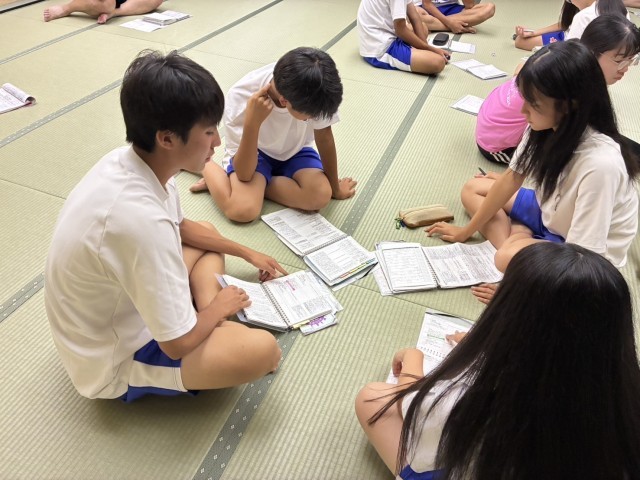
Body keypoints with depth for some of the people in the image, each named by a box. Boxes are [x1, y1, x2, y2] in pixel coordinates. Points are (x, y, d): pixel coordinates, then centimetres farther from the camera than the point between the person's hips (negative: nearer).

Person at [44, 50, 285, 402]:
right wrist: (219, 308, -8)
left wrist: (247, 253, 13)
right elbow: (178, 343, -28)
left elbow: (182, 228, 10)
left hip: (123, 302, 9)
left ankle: (209, 324, 6)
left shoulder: (128, 161, -12)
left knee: (207, 233, 20)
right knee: (262, 349, -24)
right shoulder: (140, 218, -39)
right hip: (113, 363, -8)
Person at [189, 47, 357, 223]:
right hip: (253, 153, -3)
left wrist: (335, 187, -1)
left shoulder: (315, 93, -29)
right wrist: (252, 122, -44)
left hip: (294, 151, 3)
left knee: (321, 195, -28)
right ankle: (205, 166, -1)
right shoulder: (241, 96, -33)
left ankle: (257, 186, -6)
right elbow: (244, 174, -30)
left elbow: (324, 137, -11)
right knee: (243, 209, -31)